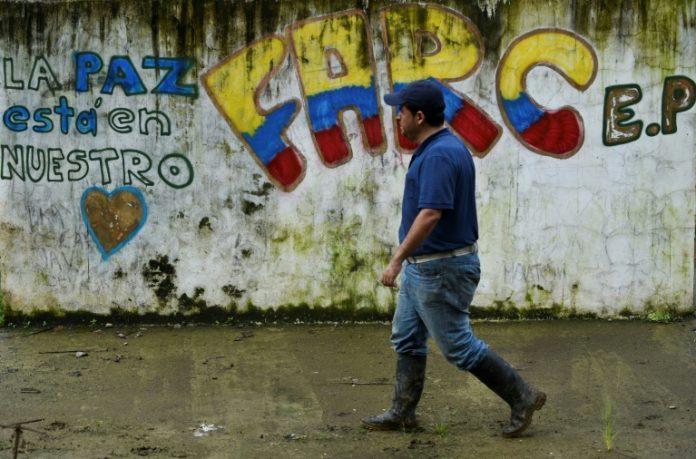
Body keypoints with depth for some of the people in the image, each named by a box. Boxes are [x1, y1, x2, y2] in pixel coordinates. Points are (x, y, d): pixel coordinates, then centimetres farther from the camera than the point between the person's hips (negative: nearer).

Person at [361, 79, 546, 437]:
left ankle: (522, 398, 9)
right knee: (406, 339, 14)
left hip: (441, 269, -11)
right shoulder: (438, 148, 10)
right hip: (422, 266, 11)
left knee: (457, 346, -1)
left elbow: (431, 214, -31)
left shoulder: (439, 155, -23)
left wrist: (397, 260, -28)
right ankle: (402, 413, 21)